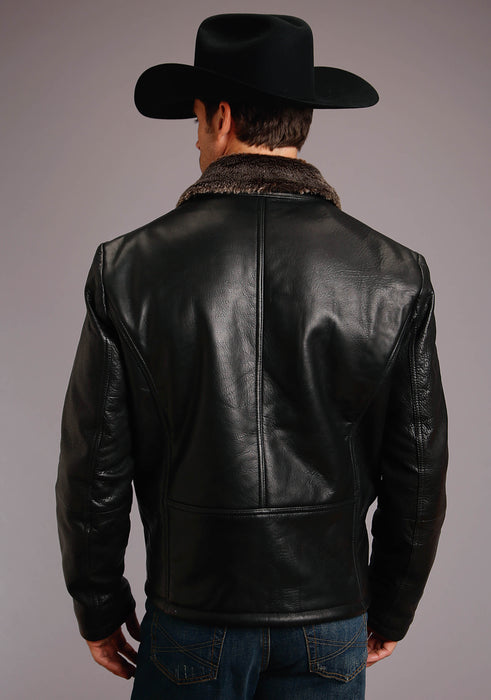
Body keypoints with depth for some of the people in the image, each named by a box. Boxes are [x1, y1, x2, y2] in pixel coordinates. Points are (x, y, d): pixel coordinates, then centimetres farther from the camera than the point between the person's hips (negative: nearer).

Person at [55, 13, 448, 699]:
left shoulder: (128, 268, -12)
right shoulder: (396, 276, -9)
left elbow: (95, 468, -7)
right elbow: (418, 471, -3)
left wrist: (100, 609, 8)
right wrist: (389, 613, 12)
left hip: (192, 614, 0)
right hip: (331, 620, 1)